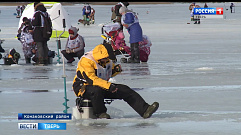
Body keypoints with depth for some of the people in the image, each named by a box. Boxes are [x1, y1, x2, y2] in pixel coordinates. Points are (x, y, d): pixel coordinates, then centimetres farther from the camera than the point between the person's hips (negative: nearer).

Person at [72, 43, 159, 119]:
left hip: (102, 86, 7)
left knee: (124, 90, -10)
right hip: (83, 87, -7)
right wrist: (108, 86, -41)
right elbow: (91, 79, -34)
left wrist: (116, 70, -3)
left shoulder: (107, 60, 4)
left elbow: (109, 73, 22)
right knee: (97, 90, -43)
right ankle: (100, 113, -19)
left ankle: (144, 110, -16)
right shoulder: (86, 62, -24)